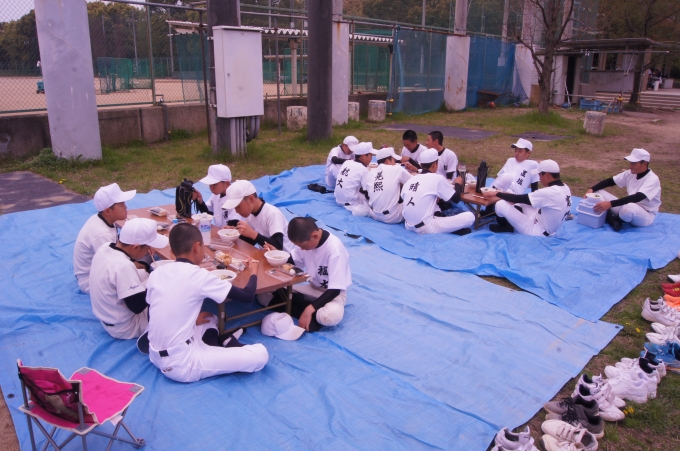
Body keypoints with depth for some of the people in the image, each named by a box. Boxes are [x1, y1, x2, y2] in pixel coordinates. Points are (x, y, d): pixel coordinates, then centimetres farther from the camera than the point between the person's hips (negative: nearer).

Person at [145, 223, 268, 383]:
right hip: (180, 365, -8)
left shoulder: (156, 273, 4)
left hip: (156, 357, 8)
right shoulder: (199, 275, -14)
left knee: (211, 320, 30)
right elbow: (247, 296, -6)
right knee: (260, 354, -9)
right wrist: (253, 273, 13)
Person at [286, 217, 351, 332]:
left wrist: (310, 309, -36)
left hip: (333, 292, -6)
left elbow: (335, 289, -27)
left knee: (332, 315, -41)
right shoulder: (305, 239, -10)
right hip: (313, 287, 7)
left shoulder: (334, 248, -27)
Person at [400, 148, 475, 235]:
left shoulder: (410, 180, 10)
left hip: (409, 226, 7)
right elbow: (456, 199, 4)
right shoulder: (437, 178, -6)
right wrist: (458, 184, 24)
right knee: (470, 216, 0)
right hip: (426, 228, -7)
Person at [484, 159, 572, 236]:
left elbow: (520, 199, -20)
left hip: (538, 231, -10)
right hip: (548, 230, 10)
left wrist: (496, 193, -8)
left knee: (501, 204, -12)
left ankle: (504, 226, 14)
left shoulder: (549, 192, -27)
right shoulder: (565, 188, 1)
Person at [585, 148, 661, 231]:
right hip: (629, 207, 7)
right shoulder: (630, 173, 0)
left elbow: (636, 198, -36)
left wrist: (610, 204, -46)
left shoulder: (652, 179, -22)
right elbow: (610, 181, 3)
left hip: (646, 216, -7)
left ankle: (614, 219, -9)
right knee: (599, 192, -6)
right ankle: (613, 222, -21)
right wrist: (592, 189, -17)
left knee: (629, 208, -44)